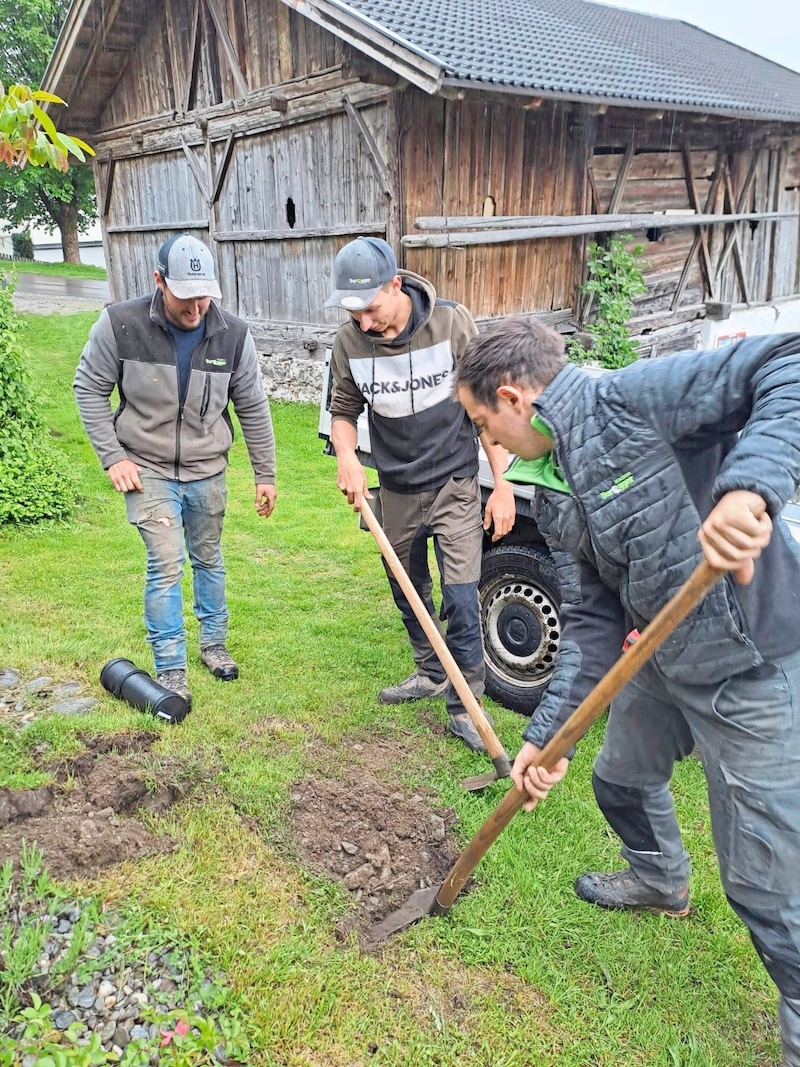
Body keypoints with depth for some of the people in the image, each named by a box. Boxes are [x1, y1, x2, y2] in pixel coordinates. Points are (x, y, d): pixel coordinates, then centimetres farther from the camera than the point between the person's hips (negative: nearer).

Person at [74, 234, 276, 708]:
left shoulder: (233, 334, -10)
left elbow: (253, 408, 0)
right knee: (166, 565, -7)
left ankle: (214, 644, 36)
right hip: (147, 469, -2)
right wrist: (113, 456, -8)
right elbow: (89, 388, -2)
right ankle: (171, 669, 7)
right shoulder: (121, 324, -14)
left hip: (208, 470, 3)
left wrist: (266, 474, 4)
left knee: (209, 559, 15)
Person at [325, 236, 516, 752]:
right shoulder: (350, 341, -9)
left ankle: (464, 706, 10)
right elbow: (344, 410, 5)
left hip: (454, 483, -4)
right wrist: (346, 455, -18)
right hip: (397, 490, 4)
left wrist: (502, 485, -11)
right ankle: (430, 673, 41)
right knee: (408, 592, 18)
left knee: (461, 599, -6)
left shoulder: (451, 322, -17)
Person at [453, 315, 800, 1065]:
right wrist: (544, 734, -2)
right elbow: (591, 622, 3)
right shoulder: (553, 499, 4)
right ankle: (660, 881, 61)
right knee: (622, 777, 29)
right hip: (664, 662, 9)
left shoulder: (631, 398, -22)